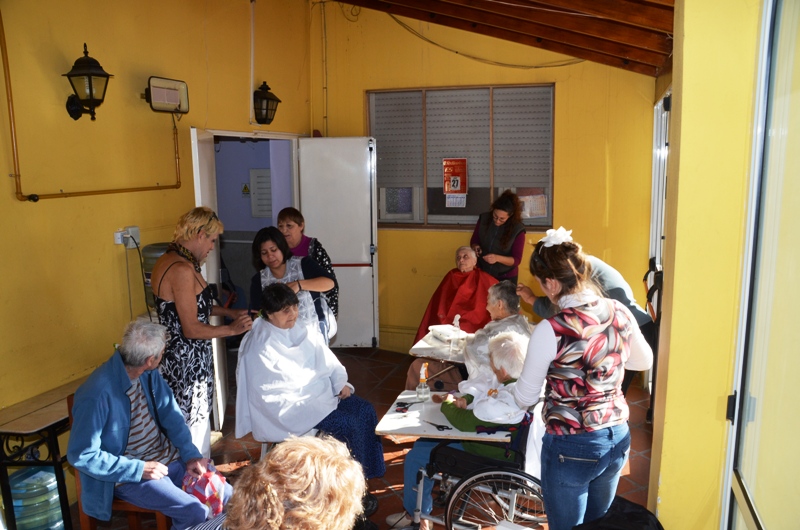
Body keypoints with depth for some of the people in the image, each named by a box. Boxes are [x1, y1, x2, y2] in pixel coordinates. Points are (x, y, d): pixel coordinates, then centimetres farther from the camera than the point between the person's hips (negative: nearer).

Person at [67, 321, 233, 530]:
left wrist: (190, 454, -9)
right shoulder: (97, 395, -27)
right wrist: (138, 469, -23)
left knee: (225, 495, -3)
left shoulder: (148, 374, -5)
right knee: (196, 512, -21)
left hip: (167, 456, 7)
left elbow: (170, 413, 3)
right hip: (128, 473, -6)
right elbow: (81, 455, -22)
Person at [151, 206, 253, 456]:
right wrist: (232, 329, -12)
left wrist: (230, 312, 13)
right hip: (186, 361, -10)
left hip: (177, 357, 10)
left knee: (199, 417, 23)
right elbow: (192, 329, -23)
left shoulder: (168, 260, 7)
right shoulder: (182, 269, -24)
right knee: (194, 425, 6)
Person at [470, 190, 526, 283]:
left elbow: (516, 260, -15)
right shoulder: (484, 218, -9)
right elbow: (474, 241, 4)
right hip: (482, 274, 3)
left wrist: (497, 258, -31)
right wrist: (476, 247, -19)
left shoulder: (518, 229, -17)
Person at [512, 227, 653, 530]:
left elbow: (526, 398, -11)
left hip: (571, 448, -6)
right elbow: (644, 361, 13)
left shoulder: (551, 331, -24)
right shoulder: (620, 312, -7)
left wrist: (504, 384, 9)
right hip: (618, 439, 6)